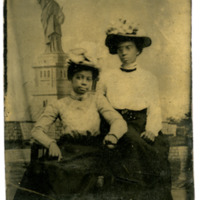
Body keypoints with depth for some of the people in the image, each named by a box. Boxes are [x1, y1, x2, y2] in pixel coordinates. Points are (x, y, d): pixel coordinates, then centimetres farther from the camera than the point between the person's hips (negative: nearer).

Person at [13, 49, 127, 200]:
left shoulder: (97, 100, 13)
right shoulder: (59, 105, 14)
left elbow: (120, 121, 1)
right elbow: (37, 130, 9)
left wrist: (113, 135, -24)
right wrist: (51, 143, -13)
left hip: (92, 150, -1)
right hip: (66, 150, 1)